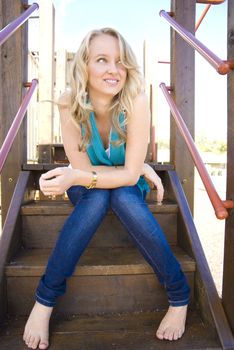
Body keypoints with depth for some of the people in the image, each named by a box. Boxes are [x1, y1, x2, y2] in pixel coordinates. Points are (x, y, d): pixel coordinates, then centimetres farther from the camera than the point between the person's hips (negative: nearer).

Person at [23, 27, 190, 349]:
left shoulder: (136, 102, -25)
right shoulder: (69, 105, -21)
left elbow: (130, 175, -26)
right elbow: (82, 168, -20)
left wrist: (75, 177, -38)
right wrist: (141, 168, -21)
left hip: (128, 185, 0)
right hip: (88, 188, 1)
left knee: (122, 196, -33)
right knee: (99, 196, -33)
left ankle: (179, 296, -17)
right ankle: (44, 300, -19)